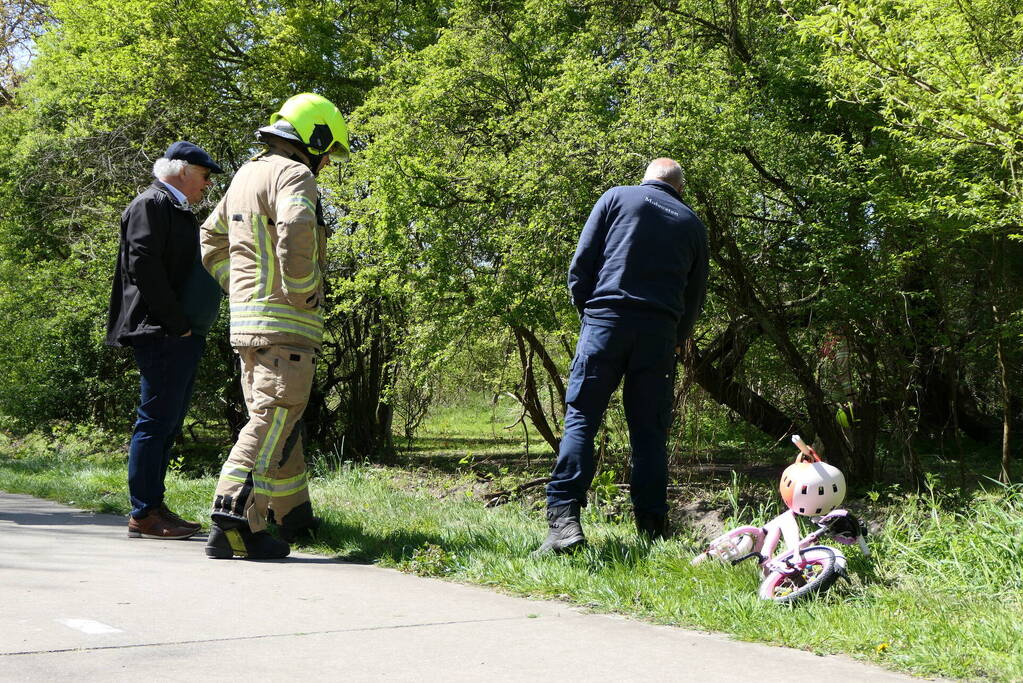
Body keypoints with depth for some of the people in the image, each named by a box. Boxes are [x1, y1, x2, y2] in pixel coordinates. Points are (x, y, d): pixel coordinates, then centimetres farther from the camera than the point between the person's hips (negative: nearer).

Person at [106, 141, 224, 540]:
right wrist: (177, 324, -18)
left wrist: (191, 328, 14)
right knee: (156, 421, -9)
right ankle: (143, 515, -6)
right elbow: (143, 264, -18)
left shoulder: (177, 210, 25)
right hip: (162, 335, -10)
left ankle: (154, 507, 17)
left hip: (182, 337, 10)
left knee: (167, 423, 11)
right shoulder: (152, 204, -6)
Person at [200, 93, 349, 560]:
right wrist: (303, 292, -17)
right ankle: (231, 525, -17)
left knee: (277, 418, 16)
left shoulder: (245, 176, 19)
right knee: (274, 420, -10)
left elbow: (212, 241, 27)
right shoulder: (293, 175, -10)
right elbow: (296, 234, -29)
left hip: (246, 320, 9)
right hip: (285, 323, -9)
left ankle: (293, 516, 25)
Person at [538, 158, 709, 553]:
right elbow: (696, 294, 18)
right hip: (660, 333, 2)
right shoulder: (692, 224, 18)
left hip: (607, 320, -2)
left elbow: (581, 264, 4)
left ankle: (564, 518, -21)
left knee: (581, 418, -6)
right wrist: (677, 341, 31)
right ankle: (653, 531, 2)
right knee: (649, 431, 5)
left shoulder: (617, 198, 11)